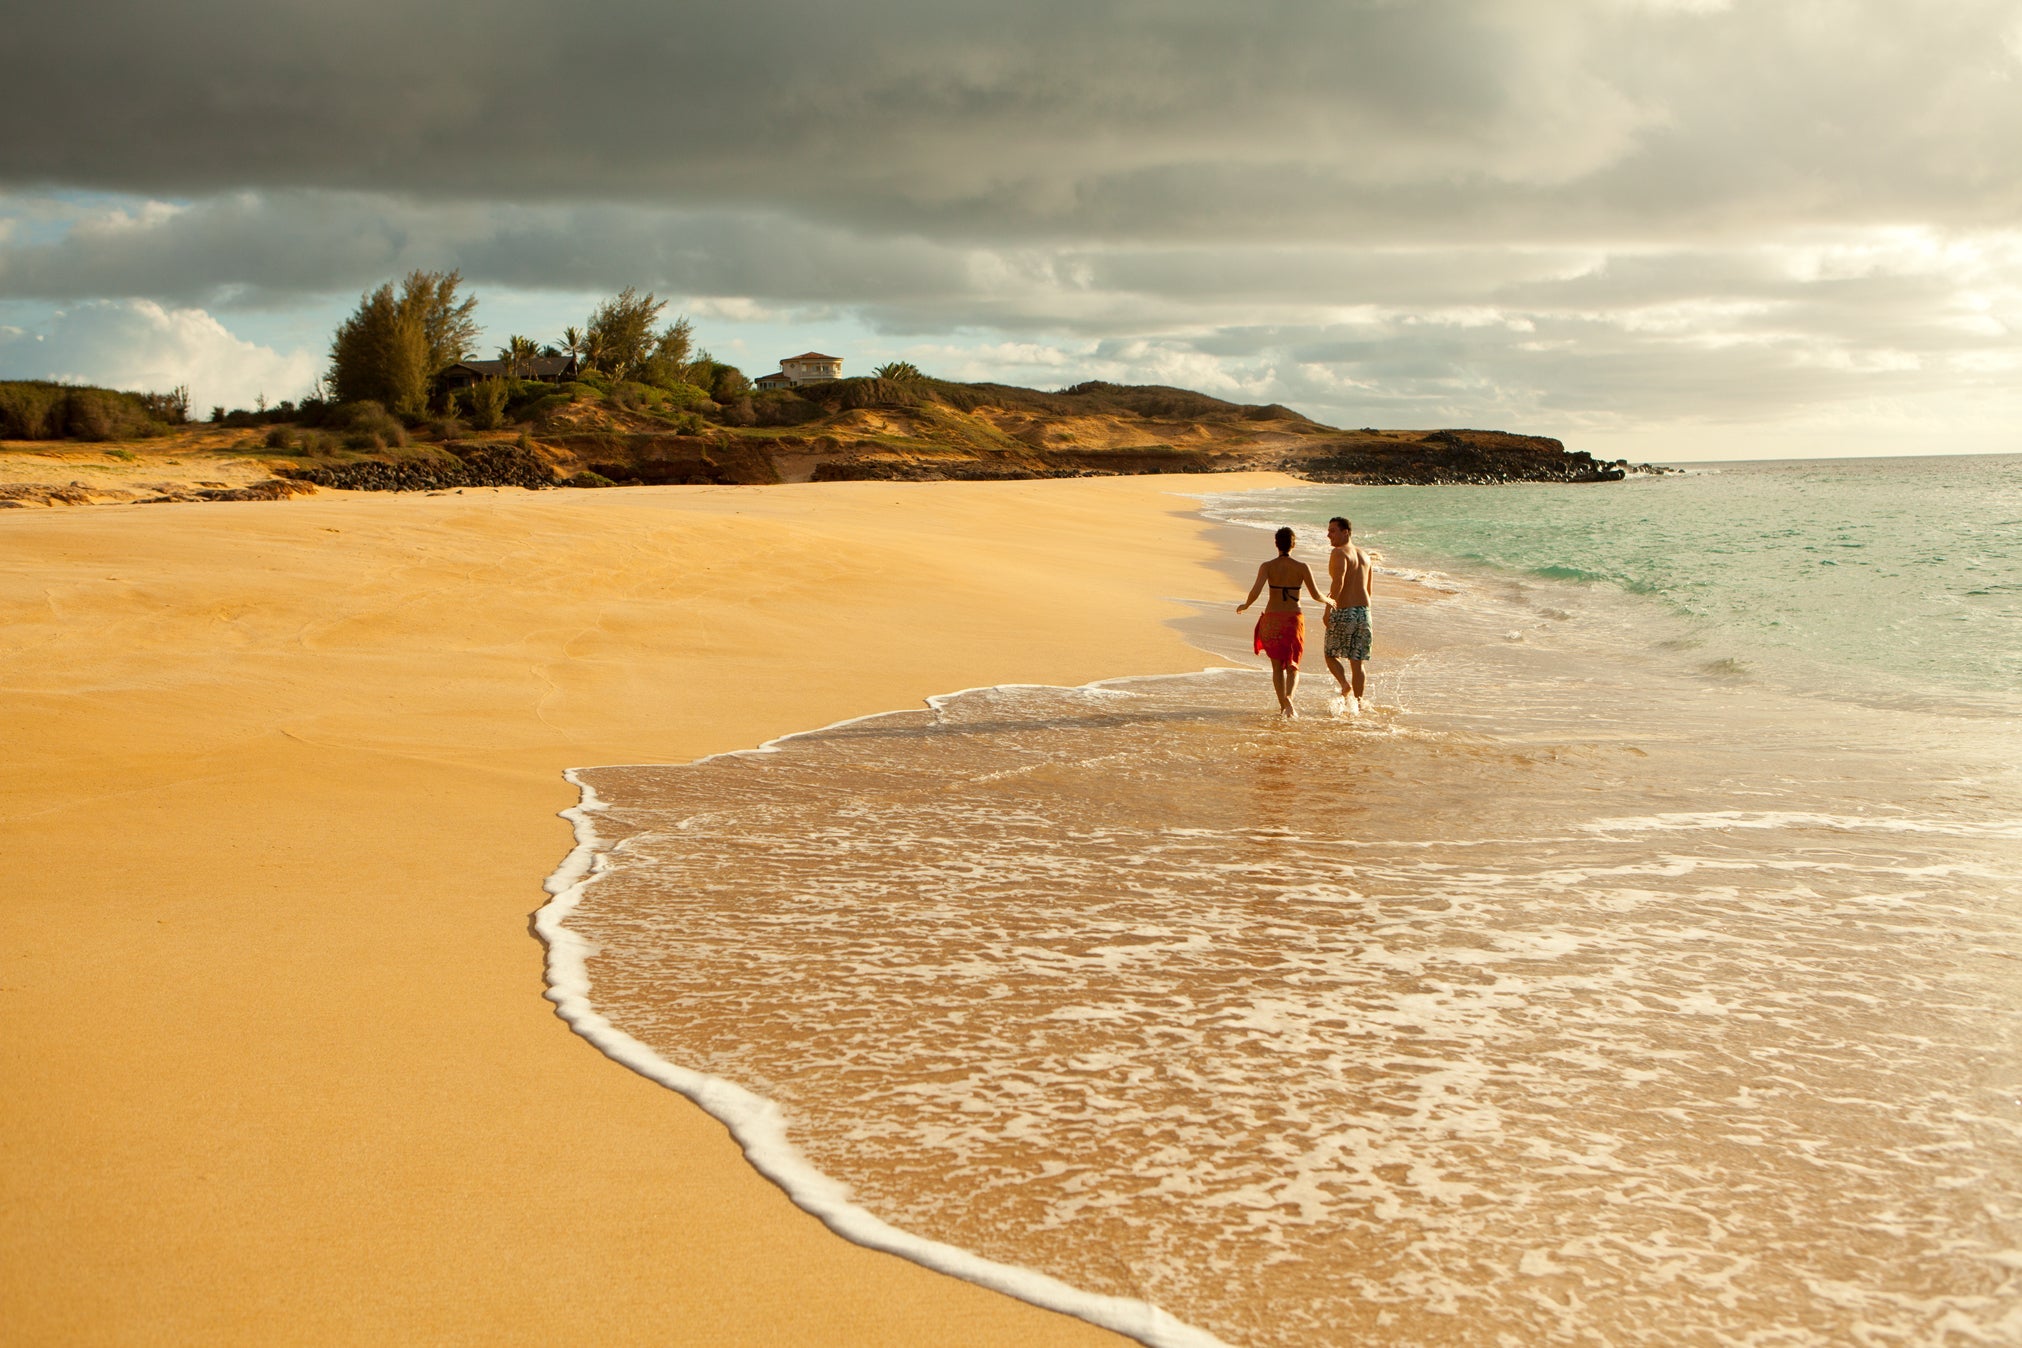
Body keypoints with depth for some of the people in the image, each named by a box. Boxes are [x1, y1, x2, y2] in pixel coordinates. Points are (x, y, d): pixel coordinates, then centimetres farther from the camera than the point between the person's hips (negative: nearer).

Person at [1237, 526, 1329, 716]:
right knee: (1292, 666, 9)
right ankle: (1288, 696, -18)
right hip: (1293, 619, 0)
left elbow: (1256, 591, -17)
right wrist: (1328, 601, 19)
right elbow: (1316, 595, -3)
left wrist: (1245, 605, 3)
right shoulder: (1301, 568, -5)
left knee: (1277, 666, 14)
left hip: (1272, 619, 0)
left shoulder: (1267, 566, -6)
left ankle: (1282, 705, 10)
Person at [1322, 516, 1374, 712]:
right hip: (1364, 611, 7)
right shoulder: (1365, 555, 16)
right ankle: (1357, 700, 11)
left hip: (1344, 612, -7)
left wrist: (1328, 609, -22)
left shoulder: (1339, 553, -9)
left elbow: (1338, 581, -23)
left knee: (1331, 654, 7)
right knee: (1356, 660, 11)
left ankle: (1345, 685, -16)